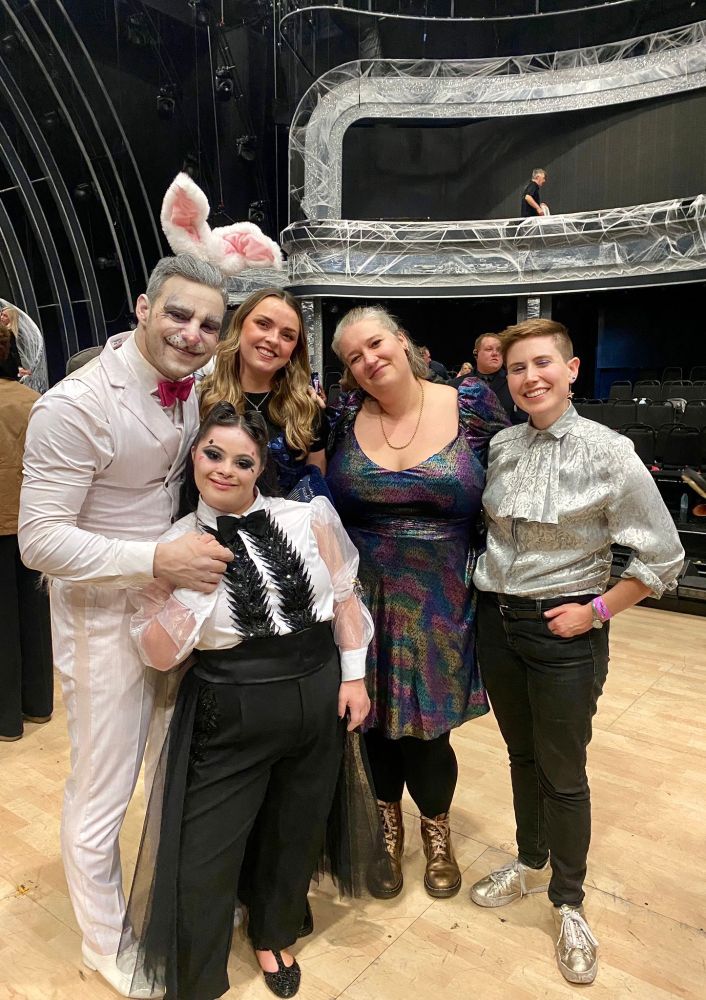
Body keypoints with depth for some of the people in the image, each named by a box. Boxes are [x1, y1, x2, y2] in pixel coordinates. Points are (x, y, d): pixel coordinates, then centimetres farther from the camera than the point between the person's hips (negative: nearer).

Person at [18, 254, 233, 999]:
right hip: (106, 616, -6)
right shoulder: (77, 405, -22)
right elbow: (39, 540, -22)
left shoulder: (192, 386, 0)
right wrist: (157, 559, -30)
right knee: (101, 796, 11)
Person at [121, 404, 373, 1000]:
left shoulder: (309, 518, -3)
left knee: (296, 831, 20)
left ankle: (274, 936, 51)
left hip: (319, 697, 2)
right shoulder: (173, 546, -6)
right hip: (230, 713, -2)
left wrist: (353, 677, 3)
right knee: (202, 853, 5)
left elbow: (345, 597, 6)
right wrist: (181, 586, -24)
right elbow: (158, 655, -9)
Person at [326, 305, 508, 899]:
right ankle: (387, 826, 43)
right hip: (365, 599, 2)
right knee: (374, 716, 14)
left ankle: (437, 829, 42)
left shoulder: (471, 403, -5)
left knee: (428, 724, 10)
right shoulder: (344, 416, -2)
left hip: (441, 602, -1)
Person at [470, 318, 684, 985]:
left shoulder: (607, 453, -14)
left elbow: (662, 556, -8)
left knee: (563, 772, 11)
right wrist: (487, 590, 5)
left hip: (564, 630, -4)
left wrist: (597, 610, -11)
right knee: (521, 754, 21)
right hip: (497, 621, 5)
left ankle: (568, 903, 34)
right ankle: (531, 862, 45)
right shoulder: (501, 447, 0)